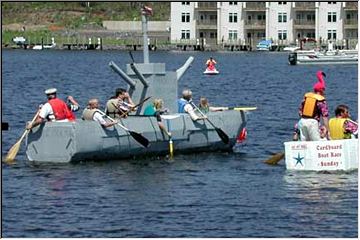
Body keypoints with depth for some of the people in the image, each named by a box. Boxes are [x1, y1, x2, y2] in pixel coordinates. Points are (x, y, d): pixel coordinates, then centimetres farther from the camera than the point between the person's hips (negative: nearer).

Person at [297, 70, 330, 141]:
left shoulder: (306, 96, 13)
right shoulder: (321, 100, -2)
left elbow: (300, 111, 15)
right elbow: (325, 116, -8)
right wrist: (327, 130, -10)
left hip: (302, 121, 5)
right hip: (313, 122, -5)